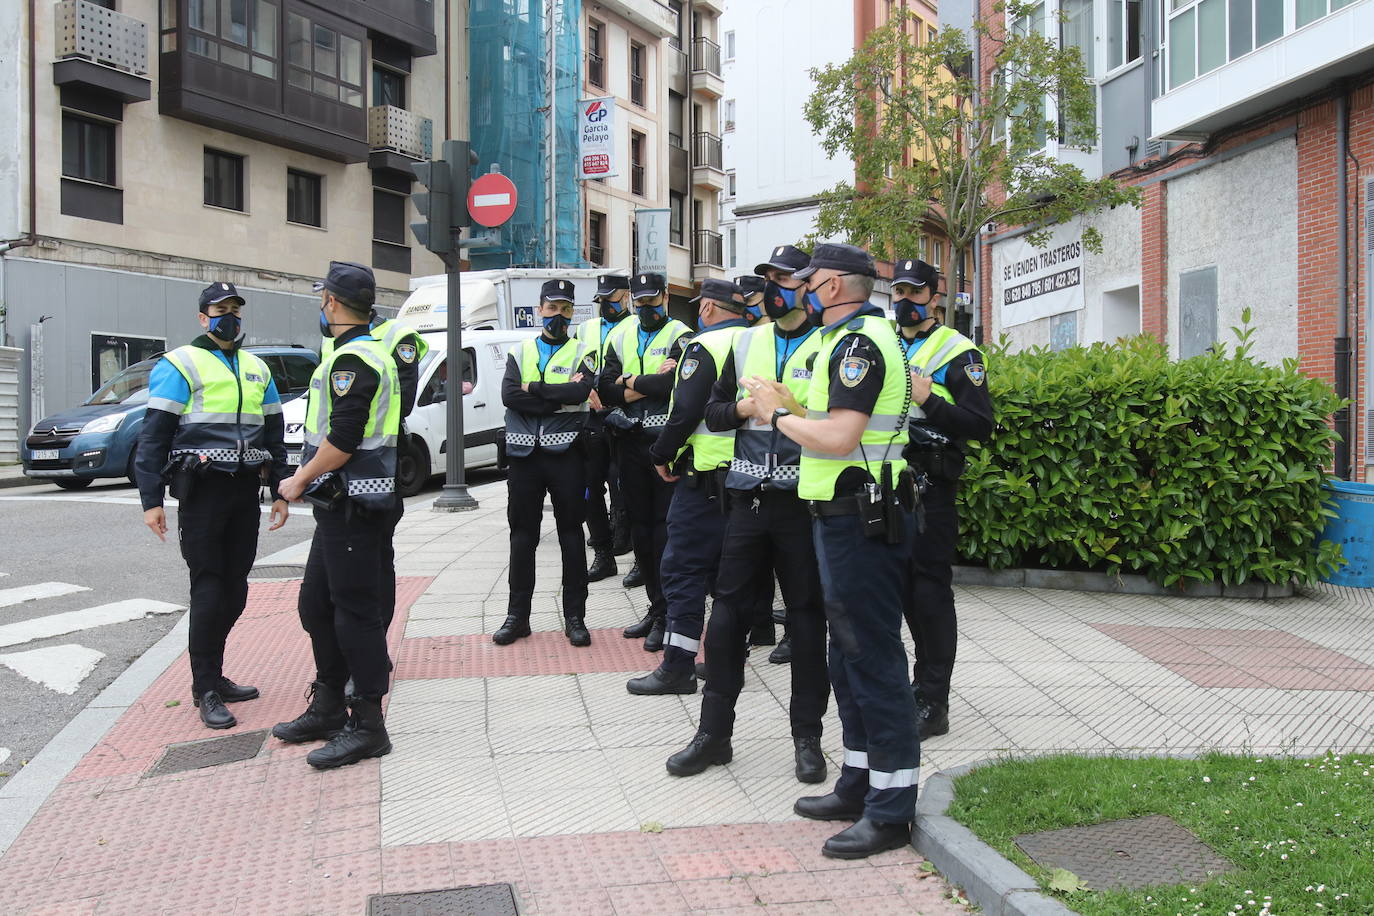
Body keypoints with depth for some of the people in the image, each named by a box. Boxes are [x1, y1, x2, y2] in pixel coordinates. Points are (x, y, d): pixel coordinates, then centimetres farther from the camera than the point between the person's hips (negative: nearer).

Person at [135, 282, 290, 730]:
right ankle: (206, 691, 2)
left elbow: (275, 435, 21)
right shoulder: (179, 365, -1)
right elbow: (153, 436, -6)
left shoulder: (257, 370, 18)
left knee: (235, 587, 8)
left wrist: (280, 492, 15)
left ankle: (213, 674, 21)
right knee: (208, 587, -6)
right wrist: (151, 500, -13)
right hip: (203, 488, -6)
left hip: (245, 490, 6)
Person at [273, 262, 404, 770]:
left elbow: (343, 441, -22)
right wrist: (306, 475, 16)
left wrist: (301, 481, -9)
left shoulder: (352, 359, -17)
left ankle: (367, 726, 4)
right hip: (340, 504, 11)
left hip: (353, 506, -11)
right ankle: (327, 708, 29)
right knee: (317, 605, 17)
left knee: (356, 612, -4)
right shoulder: (368, 352, 17)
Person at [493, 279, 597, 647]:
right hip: (524, 452, 2)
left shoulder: (582, 351, 4)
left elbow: (582, 391, -17)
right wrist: (560, 396, -12)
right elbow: (509, 395, -7)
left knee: (571, 535, 4)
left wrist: (533, 388, -11)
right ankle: (517, 616, 16)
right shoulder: (520, 351, 10)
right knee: (522, 535, 7)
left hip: (565, 452, -2)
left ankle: (575, 617, 11)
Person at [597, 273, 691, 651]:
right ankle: (656, 608, 22)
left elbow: (676, 383, -20)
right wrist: (651, 383, -12)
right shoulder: (620, 338, 13)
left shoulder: (680, 337, -3)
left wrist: (630, 382, -8)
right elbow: (606, 391, 1)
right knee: (640, 526, 11)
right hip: (631, 442, 6)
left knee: (665, 527, -4)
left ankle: (665, 615, 5)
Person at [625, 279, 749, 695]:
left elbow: (685, 410, -19)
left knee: (684, 569, -2)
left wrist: (663, 454, -6)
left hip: (705, 475, -7)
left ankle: (677, 667, -1)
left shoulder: (704, 347, -12)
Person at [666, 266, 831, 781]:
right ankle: (714, 733, 17)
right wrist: (741, 409, -4)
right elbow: (714, 411, 16)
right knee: (728, 611, 6)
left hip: (803, 501, -4)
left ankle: (807, 737, 18)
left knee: (807, 615, 6)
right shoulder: (746, 343, 13)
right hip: (748, 497, 4)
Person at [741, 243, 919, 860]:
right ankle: (859, 785, 29)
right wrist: (789, 407, 8)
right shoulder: (854, 337, 18)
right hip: (848, 517, 11)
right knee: (850, 656, 17)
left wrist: (777, 415, -11)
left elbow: (839, 438, -25)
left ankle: (891, 810, 4)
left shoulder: (857, 341, -15)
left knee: (872, 658, -5)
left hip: (860, 523, -11)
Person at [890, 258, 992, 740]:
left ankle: (931, 704, 3)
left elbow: (981, 424, -11)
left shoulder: (957, 352, -3)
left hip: (930, 488, -6)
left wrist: (929, 400, -21)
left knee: (930, 592, -4)